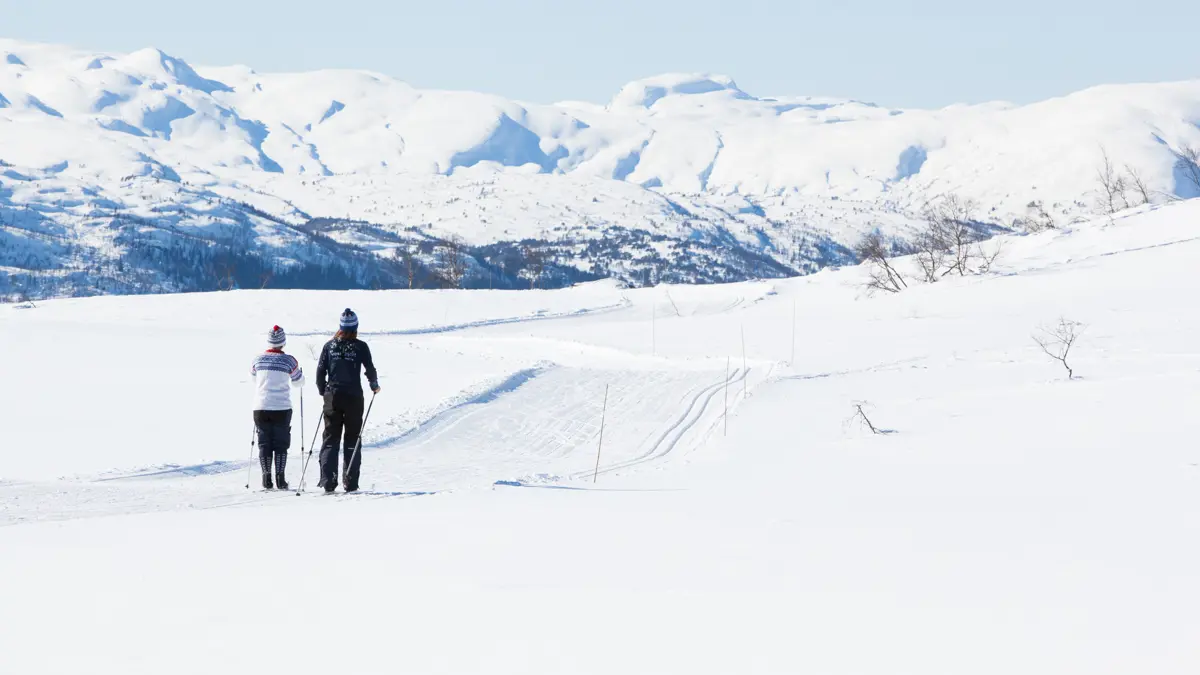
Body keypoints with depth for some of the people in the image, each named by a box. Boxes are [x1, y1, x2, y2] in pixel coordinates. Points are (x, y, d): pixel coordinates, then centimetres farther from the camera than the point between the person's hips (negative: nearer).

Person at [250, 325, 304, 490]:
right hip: (282, 408, -2)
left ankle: (266, 480, 5)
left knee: (264, 444, 9)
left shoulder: (258, 360, 0)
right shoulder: (289, 361, -5)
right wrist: (299, 371, 31)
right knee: (281, 444, 7)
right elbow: (298, 382, 9)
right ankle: (280, 479, 1)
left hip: (261, 408, 2)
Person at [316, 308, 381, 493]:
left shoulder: (329, 346, 2)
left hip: (332, 396, 2)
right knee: (352, 440, 6)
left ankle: (328, 481, -2)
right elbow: (370, 369, -5)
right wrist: (374, 386, 15)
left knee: (330, 439, 7)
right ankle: (350, 483, 1)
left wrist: (323, 392, 17)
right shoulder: (360, 346, -6)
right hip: (353, 397, -2)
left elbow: (320, 371, 2)